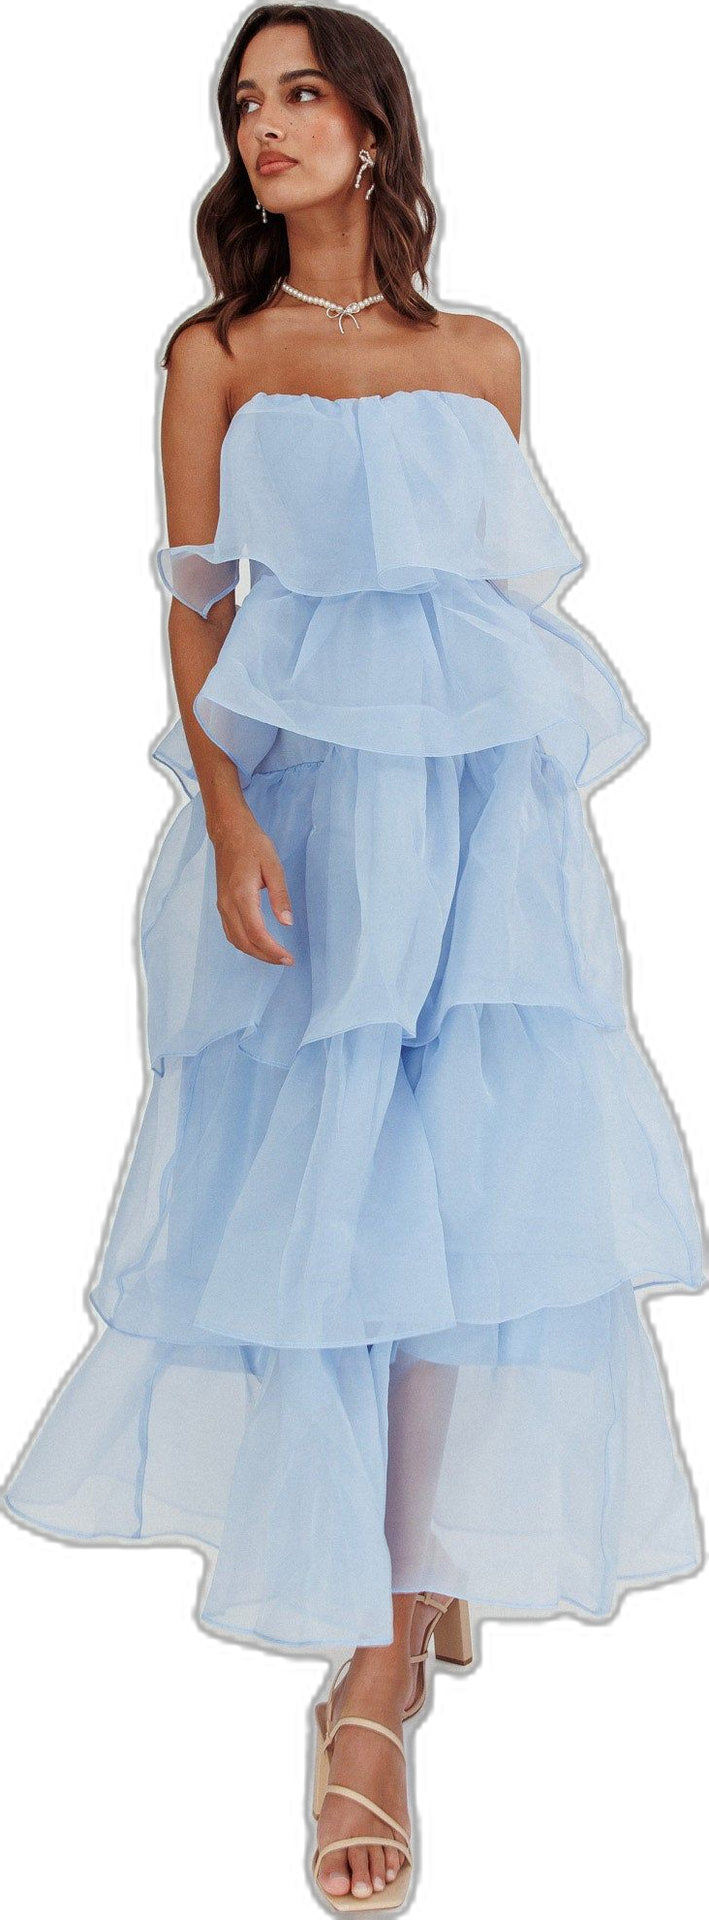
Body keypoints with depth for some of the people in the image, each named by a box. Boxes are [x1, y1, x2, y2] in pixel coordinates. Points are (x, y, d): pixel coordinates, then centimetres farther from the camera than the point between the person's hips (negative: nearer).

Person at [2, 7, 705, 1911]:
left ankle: (379, 1676, 2)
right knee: (324, 1202, -3)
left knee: (489, 1187, -7)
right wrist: (229, 823, -14)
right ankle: (374, 1595, 10)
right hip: (307, 813, -2)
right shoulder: (213, 358, 7)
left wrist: (545, 805, 13)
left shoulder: (485, 356, 14)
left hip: (494, 810, 2)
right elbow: (194, 608, 0)